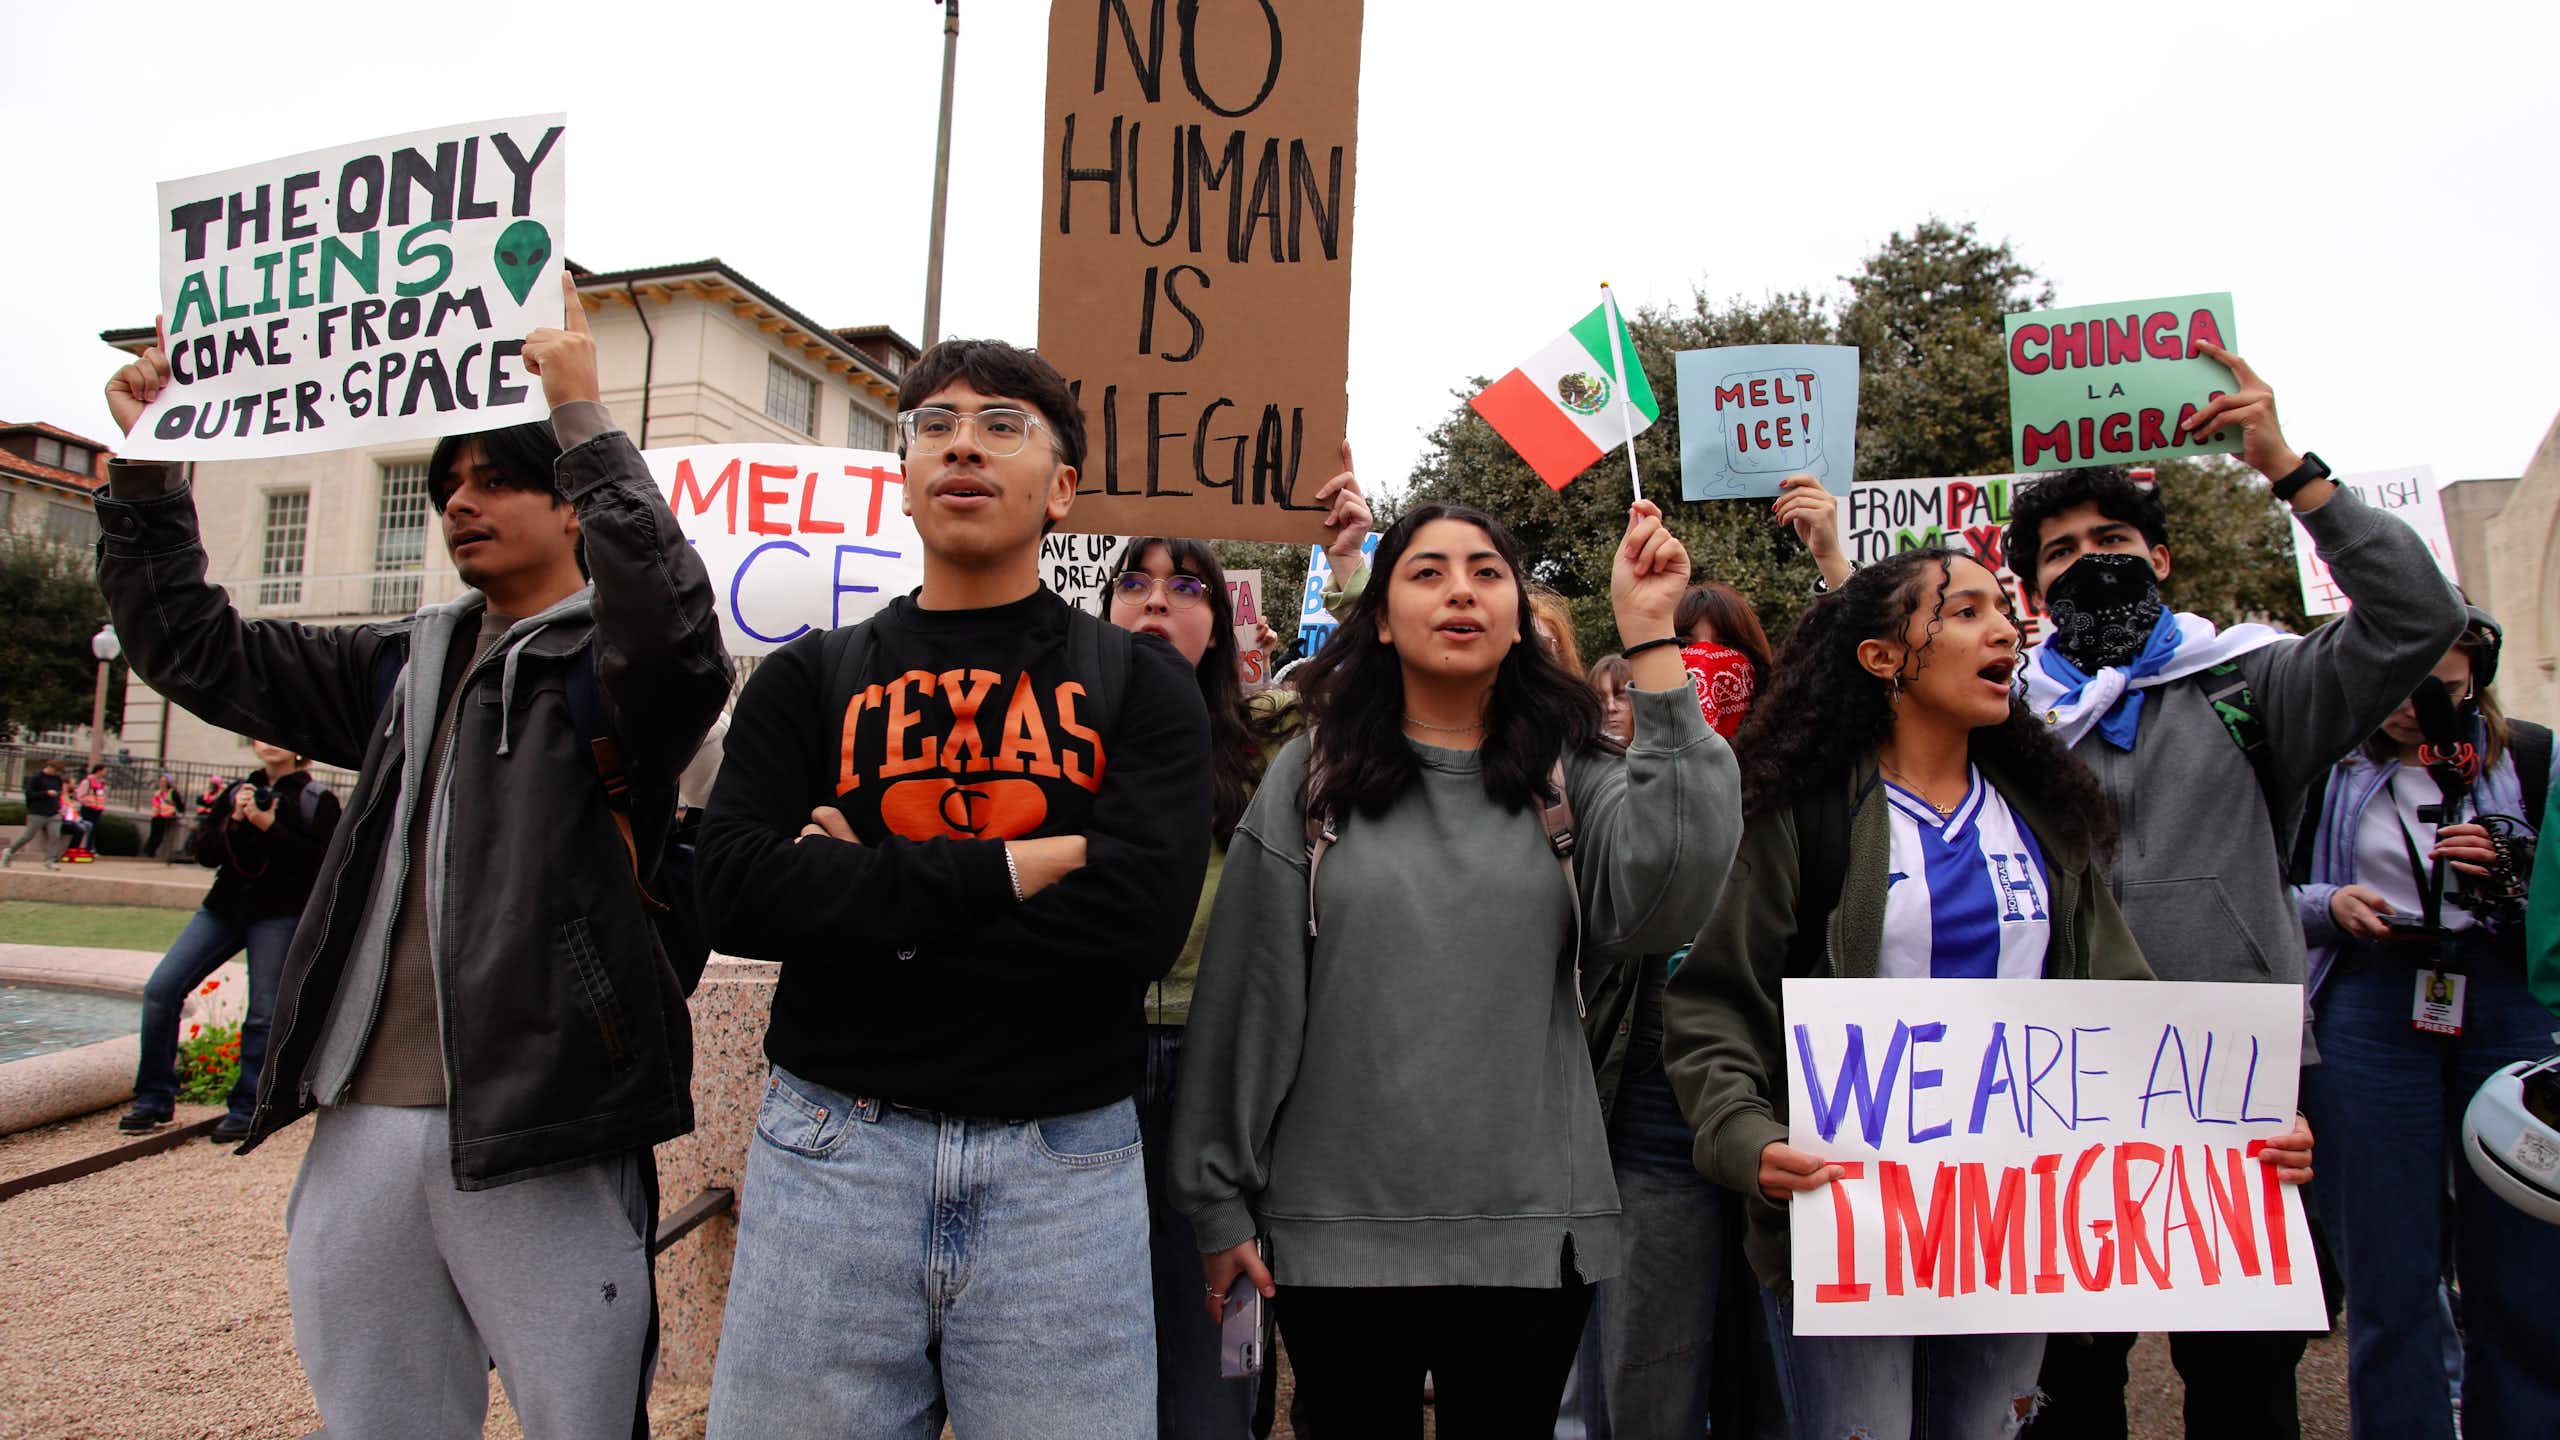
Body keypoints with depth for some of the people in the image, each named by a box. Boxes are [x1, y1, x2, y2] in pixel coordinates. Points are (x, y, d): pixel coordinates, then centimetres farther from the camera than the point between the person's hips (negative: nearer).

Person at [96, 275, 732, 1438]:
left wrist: (583, 419, -23)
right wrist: (148, 472, 13)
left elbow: (672, 631, -26)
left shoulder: (602, 666, -2)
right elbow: (194, 651, 22)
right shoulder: (410, 667, 18)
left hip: (536, 1133, -6)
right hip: (366, 1123, 7)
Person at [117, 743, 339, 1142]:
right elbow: (205, 855, 10)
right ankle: (154, 1100, 8)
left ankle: (245, 1111, 9)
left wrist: (270, 827, -16)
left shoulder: (317, 800, -1)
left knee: (264, 1014, -4)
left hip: (279, 916, -5)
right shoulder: (238, 793, 13)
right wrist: (234, 821, -7)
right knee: (160, 989, -4)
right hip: (223, 906, 5)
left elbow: (321, 864, -12)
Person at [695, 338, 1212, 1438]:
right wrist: (1014, 867, -15)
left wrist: (863, 898, -9)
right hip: (832, 1153, 1)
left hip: (1064, 1168, -1)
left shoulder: (1138, 682, 3)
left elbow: (1137, 919, -12)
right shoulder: (811, 679, 7)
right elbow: (734, 892, -9)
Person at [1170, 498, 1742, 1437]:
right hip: (1338, 1228, 0)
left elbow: (1665, 899, -19)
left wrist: (1649, 636, -18)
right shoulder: (1311, 777, 0)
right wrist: (1220, 1201, 2)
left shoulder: (1573, 777, 2)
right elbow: (1244, 996, 1)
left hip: (1532, 1227, 1)